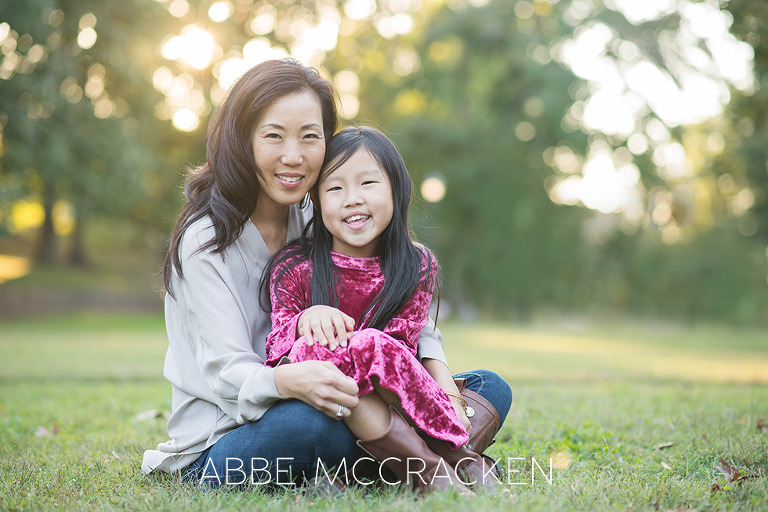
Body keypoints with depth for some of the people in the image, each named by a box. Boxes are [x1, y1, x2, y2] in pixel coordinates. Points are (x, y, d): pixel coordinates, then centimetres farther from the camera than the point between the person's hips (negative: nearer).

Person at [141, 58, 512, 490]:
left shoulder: (320, 221, 6)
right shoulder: (205, 241, -13)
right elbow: (229, 373, -22)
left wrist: (440, 379, -16)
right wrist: (289, 382, -45)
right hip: (218, 450, -5)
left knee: (490, 389, -6)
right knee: (304, 421, -40)